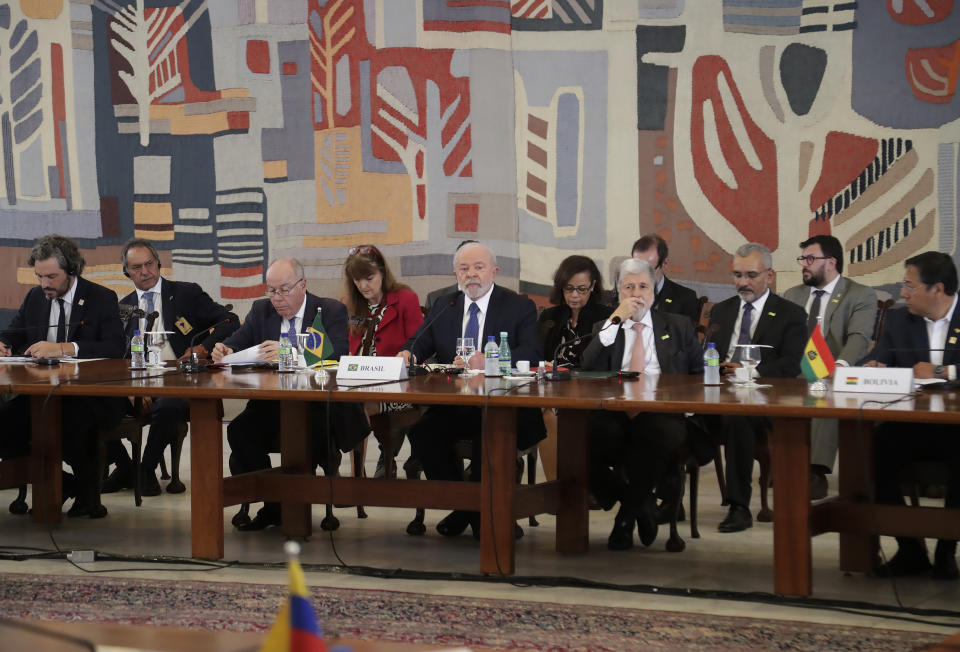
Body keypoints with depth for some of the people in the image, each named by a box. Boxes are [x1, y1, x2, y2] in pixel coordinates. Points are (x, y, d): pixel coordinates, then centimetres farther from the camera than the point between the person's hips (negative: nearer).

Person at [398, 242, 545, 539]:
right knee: (422, 431, -25)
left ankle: (480, 511, -15)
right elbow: (420, 342, 9)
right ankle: (463, 506, -6)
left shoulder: (520, 307, 4)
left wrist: (487, 361, -28)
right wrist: (408, 353, -18)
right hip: (453, 407, 4)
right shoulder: (443, 306, 19)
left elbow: (531, 354, -11)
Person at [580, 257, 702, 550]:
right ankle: (639, 507, -11)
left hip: (660, 412, -1)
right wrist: (615, 320, -1)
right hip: (614, 412, 1)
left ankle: (627, 516, -17)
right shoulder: (604, 328, 21)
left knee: (664, 435, -39)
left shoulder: (678, 327, 21)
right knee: (593, 434, -36)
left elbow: (698, 375, 16)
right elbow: (589, 368, 1)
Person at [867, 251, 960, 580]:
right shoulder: (899, 320, 15)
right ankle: (910, 548, -12)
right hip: (913, 425, 4)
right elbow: (876, 362, 13)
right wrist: (873, 368, -9)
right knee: (872, 449, -26)